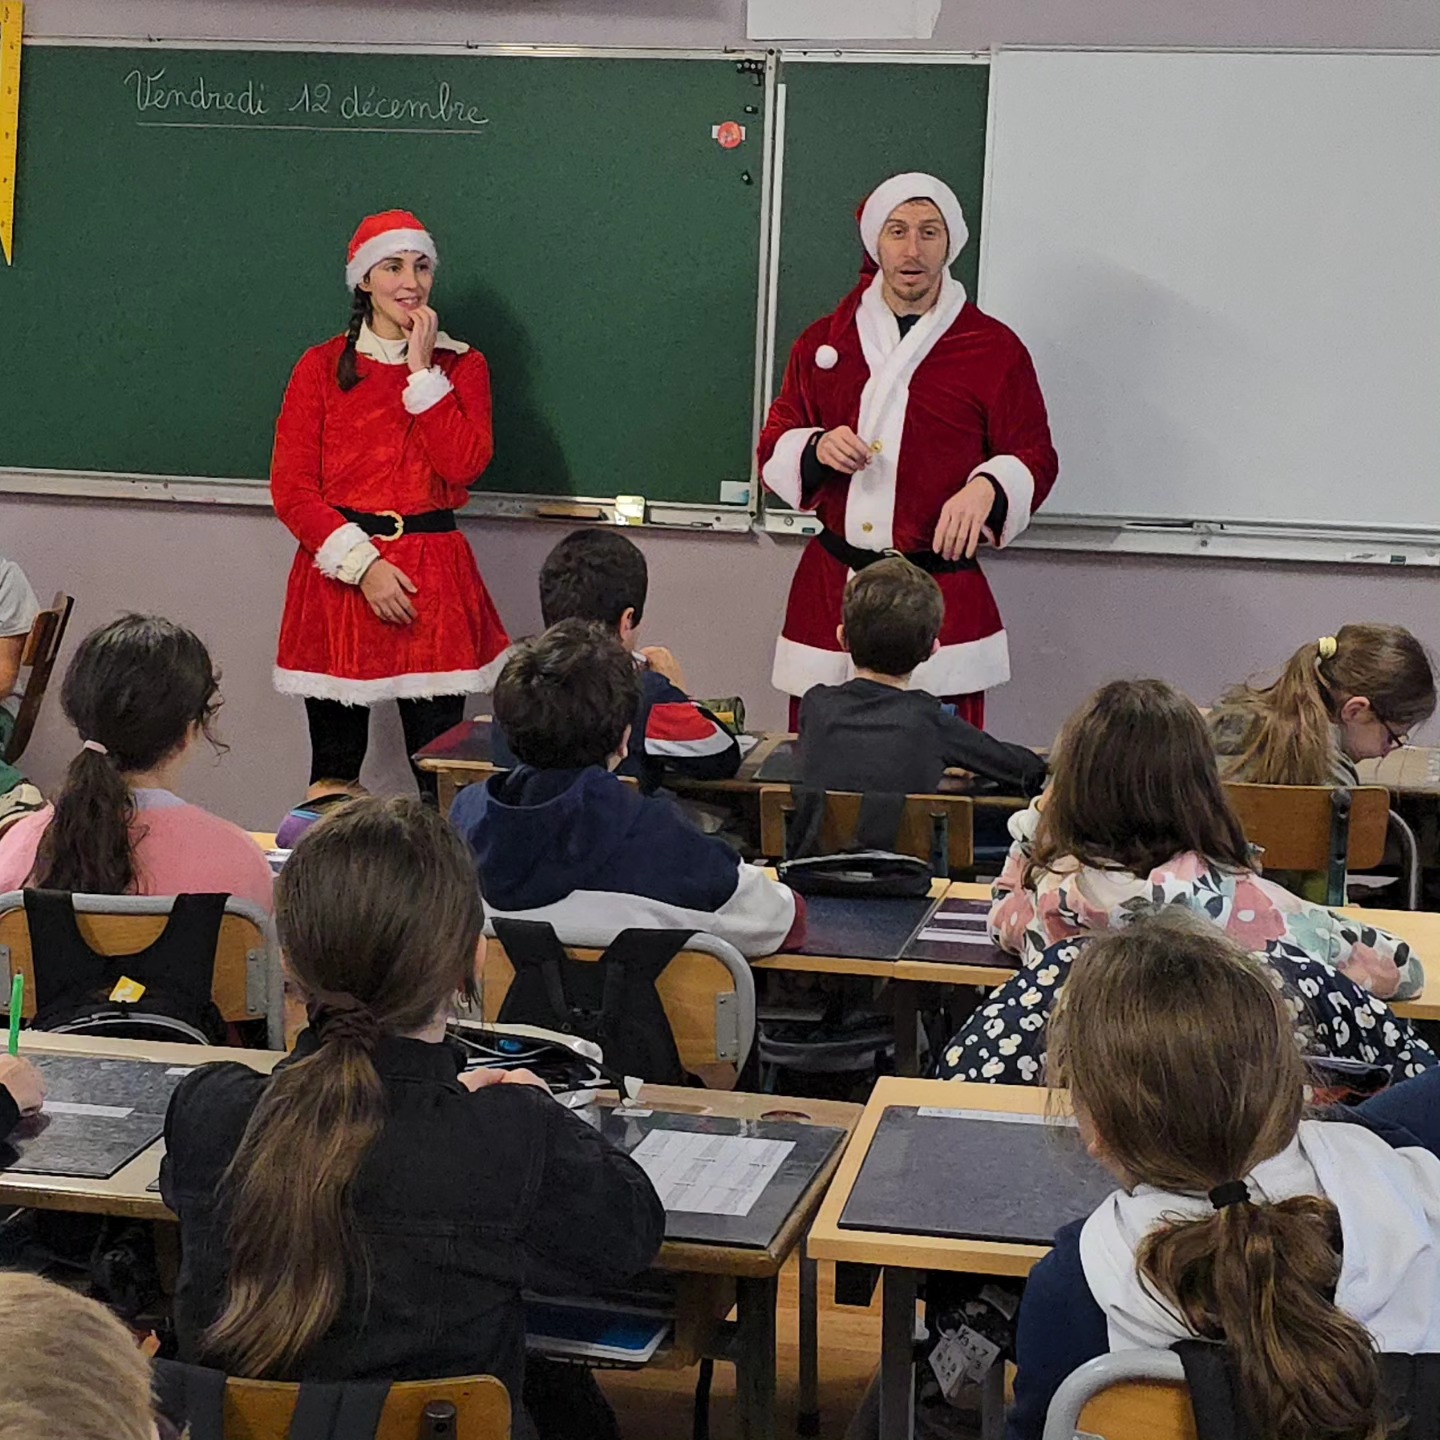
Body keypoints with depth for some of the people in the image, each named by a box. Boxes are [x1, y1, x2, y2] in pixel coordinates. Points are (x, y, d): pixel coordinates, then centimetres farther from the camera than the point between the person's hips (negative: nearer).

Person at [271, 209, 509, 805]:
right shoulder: (321, 367, 6)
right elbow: (291, 488, -1)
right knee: (332, 779, 4)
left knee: (439, 773, -3)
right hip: (337, 569, 0)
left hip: (433, 575, 0)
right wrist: (363, 564, -11)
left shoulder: (461, 365, 8)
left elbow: (464, 465, -8)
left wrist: (423, 371, -8)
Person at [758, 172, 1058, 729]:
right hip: (830, 585, 2)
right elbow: (774, 445, 15)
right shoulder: (823, 342, 11)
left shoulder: (995, 349, 3)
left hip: (943, 590, -2)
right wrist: (817, 449, -7)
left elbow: (1035, 457, 6)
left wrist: (986, 488, -15)